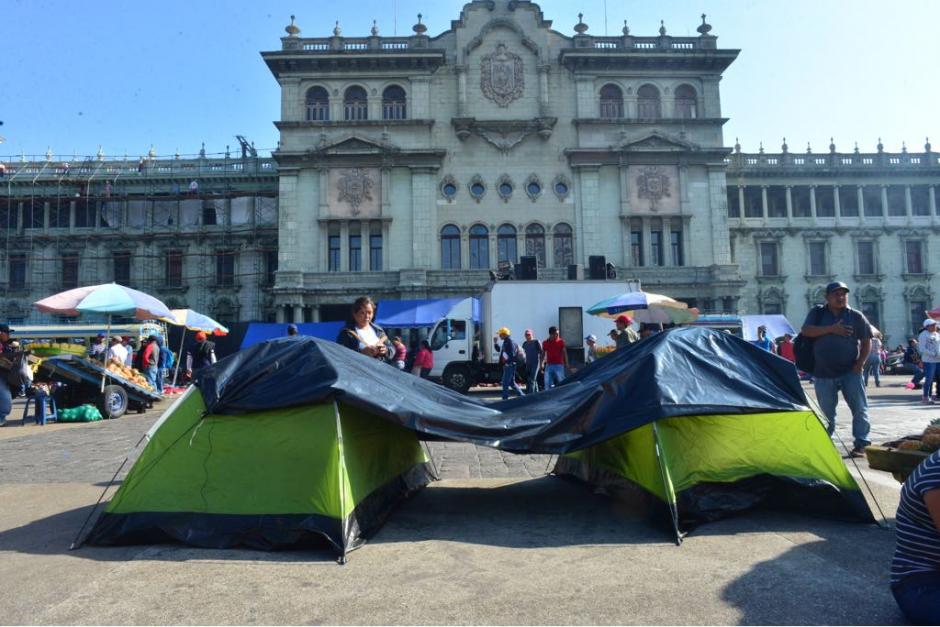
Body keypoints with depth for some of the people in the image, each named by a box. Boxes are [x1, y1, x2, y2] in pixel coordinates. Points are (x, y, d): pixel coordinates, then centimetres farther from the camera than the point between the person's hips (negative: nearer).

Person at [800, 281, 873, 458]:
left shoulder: (856, 316, 3)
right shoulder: (817, 313, 4)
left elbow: (867, 341, 5)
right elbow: (806, 331, -11)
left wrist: (859, 364, -6)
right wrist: (831, 329, -20)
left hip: (850, 372, 0)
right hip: (823, 373, 0)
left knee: (859, 408, 1)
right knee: (826, 412, 9)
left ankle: (861, 443, 11)